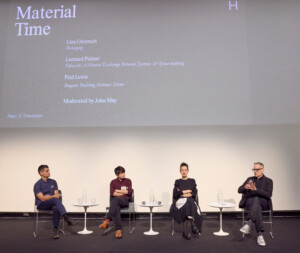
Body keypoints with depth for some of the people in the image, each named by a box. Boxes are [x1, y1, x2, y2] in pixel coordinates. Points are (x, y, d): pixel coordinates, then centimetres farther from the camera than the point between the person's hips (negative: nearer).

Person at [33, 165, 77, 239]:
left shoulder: (53, 182, 10)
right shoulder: (37, 185, -5)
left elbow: (56, 195, 6)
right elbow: (42, 198, -14)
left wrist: (49, 197, -10)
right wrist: (53, 196, -17)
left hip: (52, 204, 4)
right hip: (41, 205, -4)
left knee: (56, 208, -35)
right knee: (56, 200, -36)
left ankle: (56, 229, -32)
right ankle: (67, 217, -50)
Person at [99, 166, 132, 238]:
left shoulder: (128, 181, 11)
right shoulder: (113, 182, 12)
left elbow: (129, 192, -5)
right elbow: (112, 193, -3)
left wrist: (117, 191, 1)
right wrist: (123, 192, -3)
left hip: (125, 201, -1)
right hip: (115, 201, 1)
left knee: (116, 200, -38)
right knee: (116, 207, -37)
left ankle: (107, 220, -46)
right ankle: (118, 229, -46)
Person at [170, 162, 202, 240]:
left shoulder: (192, 181, 17)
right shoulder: (177, 182, 18)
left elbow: (194, 193, 2)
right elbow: (175, 194, 3)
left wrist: (181, 192, -7)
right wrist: (187, 191, -2)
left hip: (191, 201, 1)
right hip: (179, 201, 0)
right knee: (187, 202, -36)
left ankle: (185, 230, -32)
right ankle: (193, 225, -34)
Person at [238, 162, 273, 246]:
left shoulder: (268, 181, 8)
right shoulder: (249, 179, 17)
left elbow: (269, 195, -9)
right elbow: (239, 190, 7)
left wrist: (256, 189, -24)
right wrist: (245, 187, -18)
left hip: (263, 203, -2)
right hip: (249, 202, 2)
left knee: (256, 199, -39)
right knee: (257, 207, -36)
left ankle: (248, 224, -50)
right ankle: (260, 234, -41)